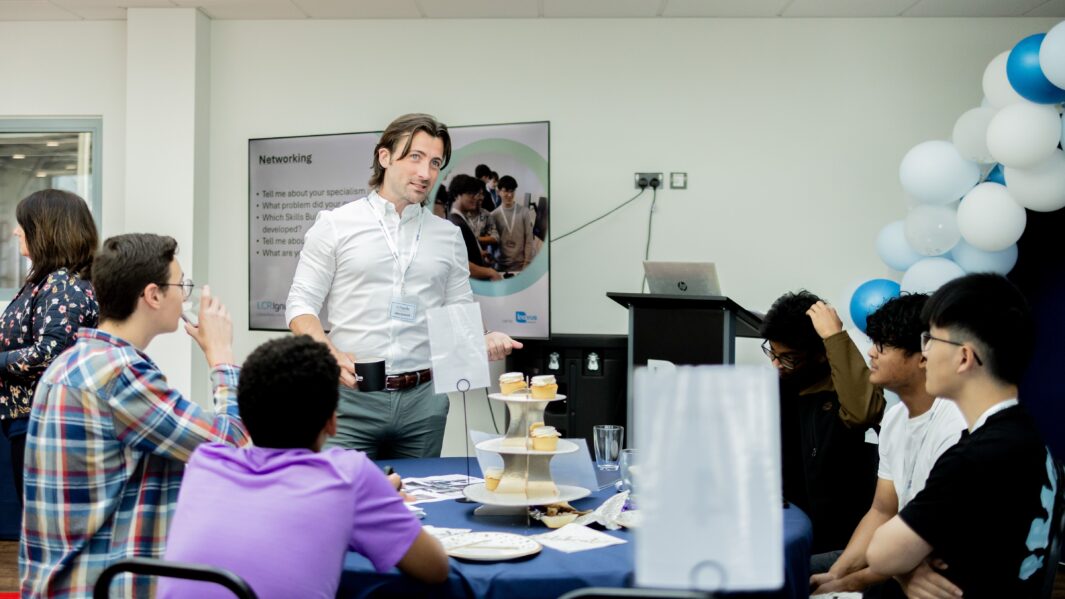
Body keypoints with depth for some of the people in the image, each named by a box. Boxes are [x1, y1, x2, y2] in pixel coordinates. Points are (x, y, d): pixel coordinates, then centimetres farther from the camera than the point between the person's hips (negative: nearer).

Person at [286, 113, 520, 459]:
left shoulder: (449, 236, 11)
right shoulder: (335, 224, 2)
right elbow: (301, 305, 0)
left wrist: (483, 341, -9)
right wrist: (332, 355, -18)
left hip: (424, 401, 3)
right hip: (352, 396, -3)